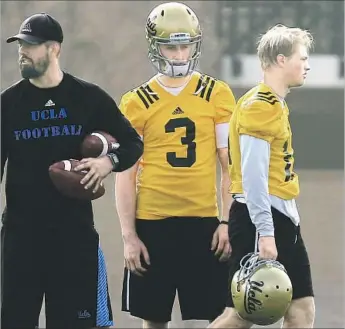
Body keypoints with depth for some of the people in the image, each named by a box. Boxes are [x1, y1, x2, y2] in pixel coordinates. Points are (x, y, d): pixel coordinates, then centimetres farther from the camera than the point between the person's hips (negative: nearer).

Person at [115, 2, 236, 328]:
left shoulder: (217, 95, 4)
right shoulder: (137, 103, 2)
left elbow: (230, 165, 5)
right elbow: (126, 175, 3)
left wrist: (228, 221, -3)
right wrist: (129, 236, -3)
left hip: (203, 222, 0)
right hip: (152, 224, 0)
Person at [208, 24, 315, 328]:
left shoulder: (275, 104, 17)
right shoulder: (259, 107, -15)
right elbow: (253, 176, -20)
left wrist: (282, 225, 18)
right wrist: (264, 232, -23)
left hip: (282, 217, 10)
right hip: (260, 217, -10)